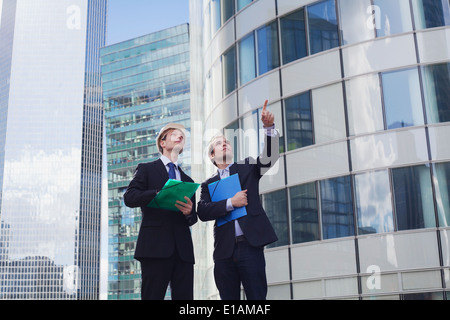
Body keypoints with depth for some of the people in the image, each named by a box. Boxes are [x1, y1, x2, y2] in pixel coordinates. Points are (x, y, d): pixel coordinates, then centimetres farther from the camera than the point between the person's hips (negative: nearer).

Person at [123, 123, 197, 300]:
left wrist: (189, 212, -4)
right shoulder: (146, 169, 13)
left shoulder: (187, 180, 27)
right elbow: (129, 197, -2)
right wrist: (158, 193, -18)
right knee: (152, 296, -9)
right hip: (155, 245, -4)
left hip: (182, 248, 4)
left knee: (185, 296, -3)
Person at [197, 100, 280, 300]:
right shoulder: (208, 184, 15)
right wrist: (231, 203, -11)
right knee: (228, 298, 5)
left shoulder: (247, 168, 15)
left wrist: (269, 127, -16)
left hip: (250, 246, -2)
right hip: (224, 251, 2)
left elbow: (270, 157, -2)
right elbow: (202, 212, -1)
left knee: (257, 297, -6)